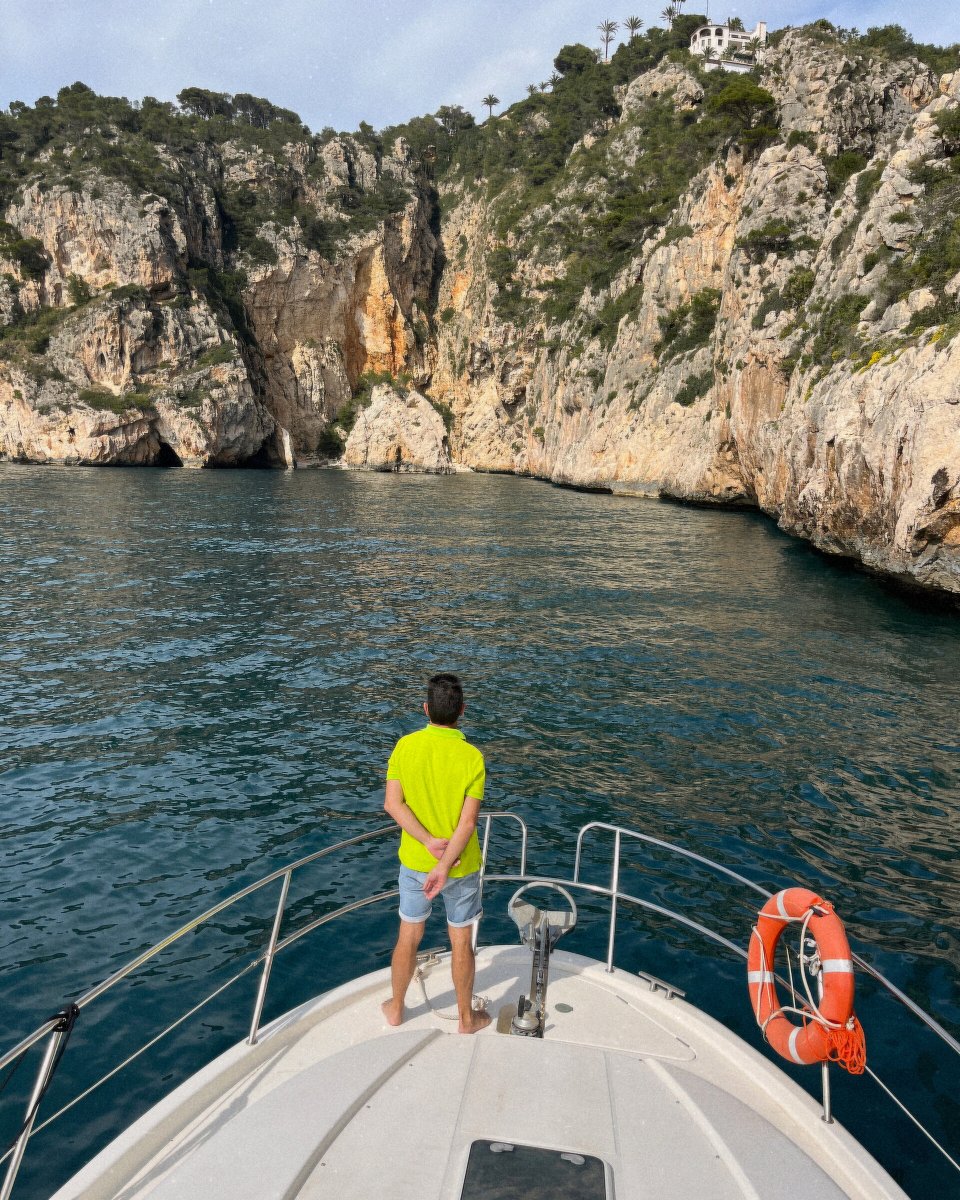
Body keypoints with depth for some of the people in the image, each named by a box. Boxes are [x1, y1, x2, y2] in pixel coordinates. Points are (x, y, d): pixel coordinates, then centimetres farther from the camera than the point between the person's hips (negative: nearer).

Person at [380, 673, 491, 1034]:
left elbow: (392, 803, -15)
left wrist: (429, 842, -19)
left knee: (408, 938, 20)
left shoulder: (405, 746, -12)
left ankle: (396, 1008, 39)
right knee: (461, 943, 16)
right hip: (462, 865, -2)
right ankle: (466, 1017, 33)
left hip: (414, 861, 2)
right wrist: (445, 867, -20)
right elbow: (468, 822, -21)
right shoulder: (472, 757, -17)